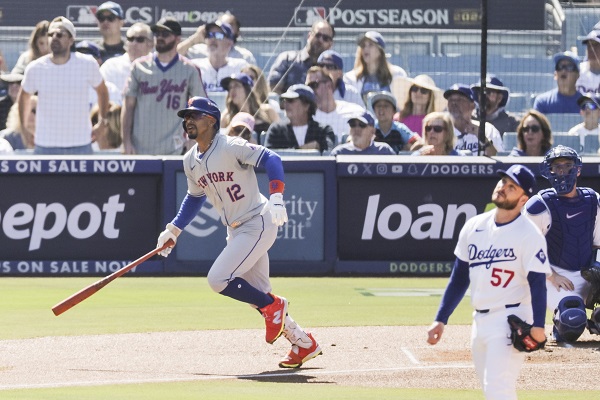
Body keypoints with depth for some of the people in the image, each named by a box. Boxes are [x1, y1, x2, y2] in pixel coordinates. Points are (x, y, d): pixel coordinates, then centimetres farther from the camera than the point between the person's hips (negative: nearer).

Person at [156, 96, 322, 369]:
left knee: (218, 279, -19)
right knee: (257, 295, 8)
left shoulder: (230, 147, -17)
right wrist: (174, 229, 17)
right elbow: (195, 197, 23)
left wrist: (276, 198, -36)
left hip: (259, 223, -9)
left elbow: (270, 159, -23)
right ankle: (303, 343, 21)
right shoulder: (190, 161, 8)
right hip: (236, 231, 9)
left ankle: (273, 306, 1)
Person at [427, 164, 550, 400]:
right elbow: (459, 277, 15)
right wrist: (441, 319, 12)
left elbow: (537, 282, -15)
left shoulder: (529, 235, -10)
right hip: (480, 319, 7)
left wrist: (538, 325, -28)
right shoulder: (474, 226, 9)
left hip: (511, 319, -7)